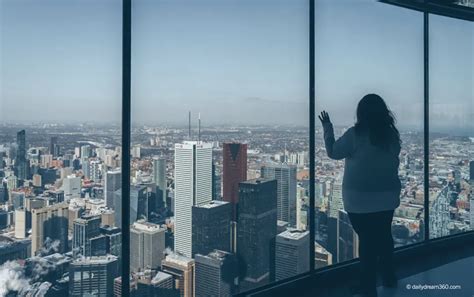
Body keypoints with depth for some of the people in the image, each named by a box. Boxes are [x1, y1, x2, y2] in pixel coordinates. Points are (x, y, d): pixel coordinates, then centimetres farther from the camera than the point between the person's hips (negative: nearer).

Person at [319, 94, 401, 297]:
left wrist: (327, 127, 2)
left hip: (361, 199, -5)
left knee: (367, 240, 2)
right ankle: (389, 278, 33)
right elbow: (392, 160, 12)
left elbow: (333, 152, -6)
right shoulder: (391, 134, 0)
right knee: (384, 236, 19)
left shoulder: (355, 134, -16)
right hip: (387, 196, 5)